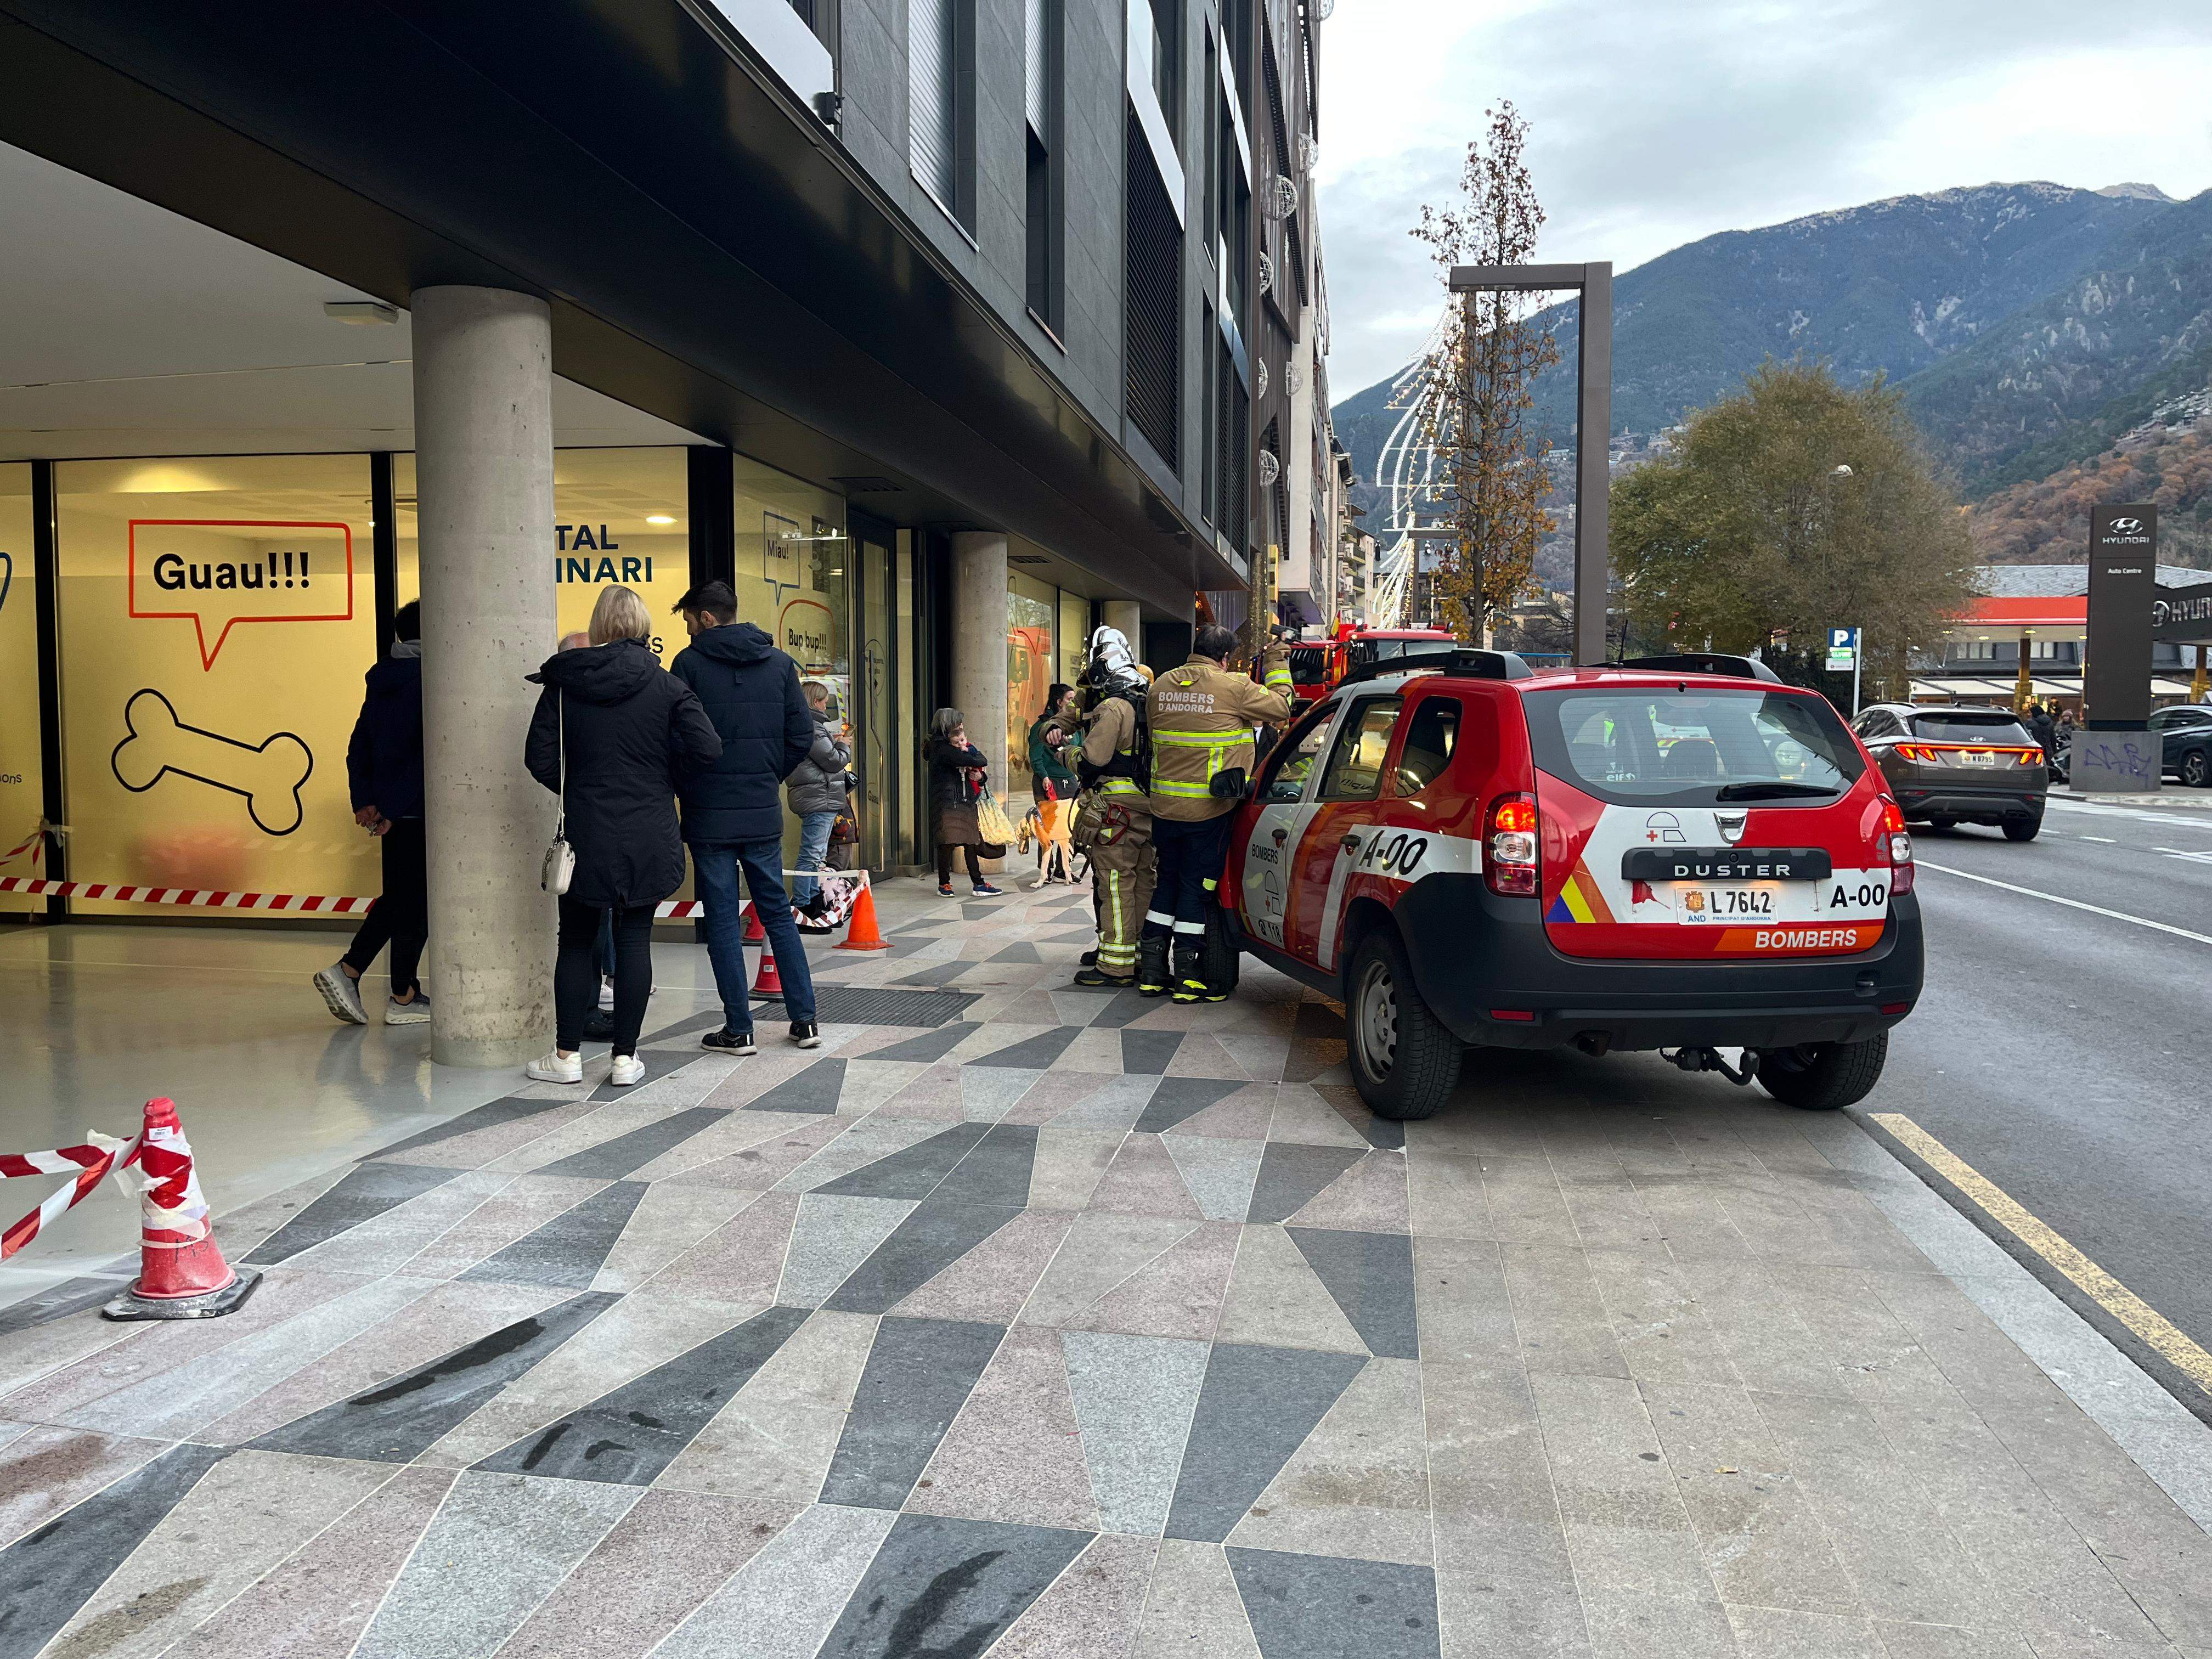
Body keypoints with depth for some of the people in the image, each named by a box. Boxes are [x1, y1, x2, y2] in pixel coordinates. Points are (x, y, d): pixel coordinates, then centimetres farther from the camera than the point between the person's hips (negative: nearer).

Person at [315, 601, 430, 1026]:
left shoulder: (380, 681, 12)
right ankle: (403, 997, 11)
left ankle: (347, 970, 9)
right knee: (415, 901, 3)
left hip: (388, 809, 8)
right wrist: (392, 808, -15)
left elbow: (358, 748, 10)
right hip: (419, 811, -7)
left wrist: (364, 800, 5)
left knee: (398, 897, 19)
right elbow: (427, 752, -20)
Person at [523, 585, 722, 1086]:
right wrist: (665, 777, 7)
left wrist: (574, 791, 13)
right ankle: (626, 1057, 10)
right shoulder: (665, 685, -4)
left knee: (577, 941, 11)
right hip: (649, 836, 0)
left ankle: (567, 1055, 17)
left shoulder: (563, 683, -2)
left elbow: (540, 758, -5)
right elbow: (706, 747, -10)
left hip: (585, 833, 0)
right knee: (635, 939, 6)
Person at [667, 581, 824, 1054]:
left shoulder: (689, 663, -6)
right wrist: (770, 778, 13)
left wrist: (687, 789, 8)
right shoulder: (779, 663, 5)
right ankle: (804, 1019, 13)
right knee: (777, 912, 13)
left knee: (723, 919, 4)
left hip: (709, 814, -3)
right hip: (764, 813, 4)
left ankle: (739, 1029, 6)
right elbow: (802, 735, 2)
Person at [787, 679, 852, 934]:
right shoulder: (811, 726, -16)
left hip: (811, 798, 11)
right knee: (811, 856, -9)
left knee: (817, 856, 17)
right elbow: (833, 761, -16)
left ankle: (814, 908, 22)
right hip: (819, 798, -11)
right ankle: (801, 911, -8)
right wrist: (843, 746, 2)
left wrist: (832, 742, 10)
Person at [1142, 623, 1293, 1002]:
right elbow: (1280, 706, 0)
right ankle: (1188, 978, 8)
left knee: (1167, 882, 17)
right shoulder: (1233, 687, -12)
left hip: (1164, 804, 6)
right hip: (1208, 809, -5)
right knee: (1197, 887, 3)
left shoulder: (1161, 685, 6)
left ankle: (1151, 970, 21)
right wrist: (1276, 659, 12)